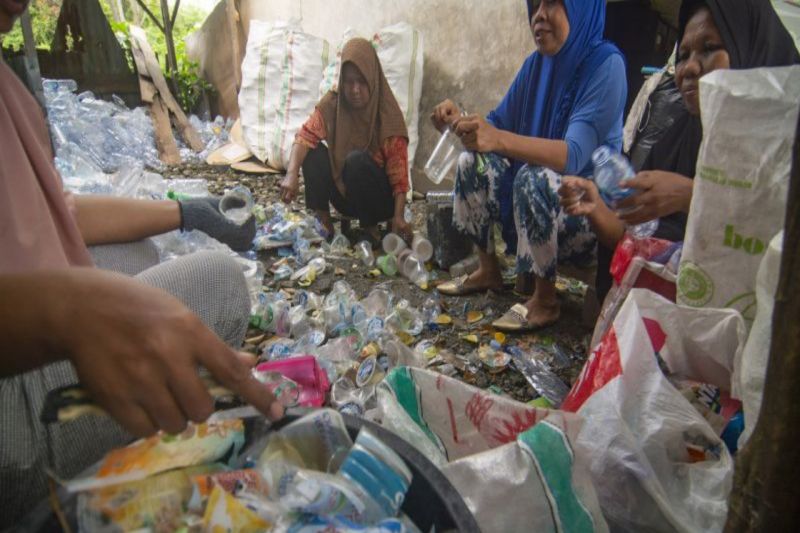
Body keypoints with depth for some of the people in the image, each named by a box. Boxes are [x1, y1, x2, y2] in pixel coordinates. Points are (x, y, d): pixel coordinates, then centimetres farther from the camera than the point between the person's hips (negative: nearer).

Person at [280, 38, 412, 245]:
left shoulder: (388, 115, -16)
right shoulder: (332, 104, -8)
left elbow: (398, 173, -21)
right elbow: (305, 136, -20)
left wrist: (398, 217, -35)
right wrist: (291, 174, -39)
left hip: (378, 199, -3)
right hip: (343, 192, 3)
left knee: (357, 159, -31)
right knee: (312, 150, -19)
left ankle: (370, 228, -12)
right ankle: (322, 221, -11)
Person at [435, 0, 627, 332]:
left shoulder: (605, 64, -18)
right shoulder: (536, 64, 3)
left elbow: (574, 155, -30)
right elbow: (498, 123, 8)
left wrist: (499, 140, -45)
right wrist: (460, 122, -15)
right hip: (533, 193, 7)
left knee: (534, 178, -32)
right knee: (473, 162, -3)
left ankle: (545, 300, -14)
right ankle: (488, 271, 8)